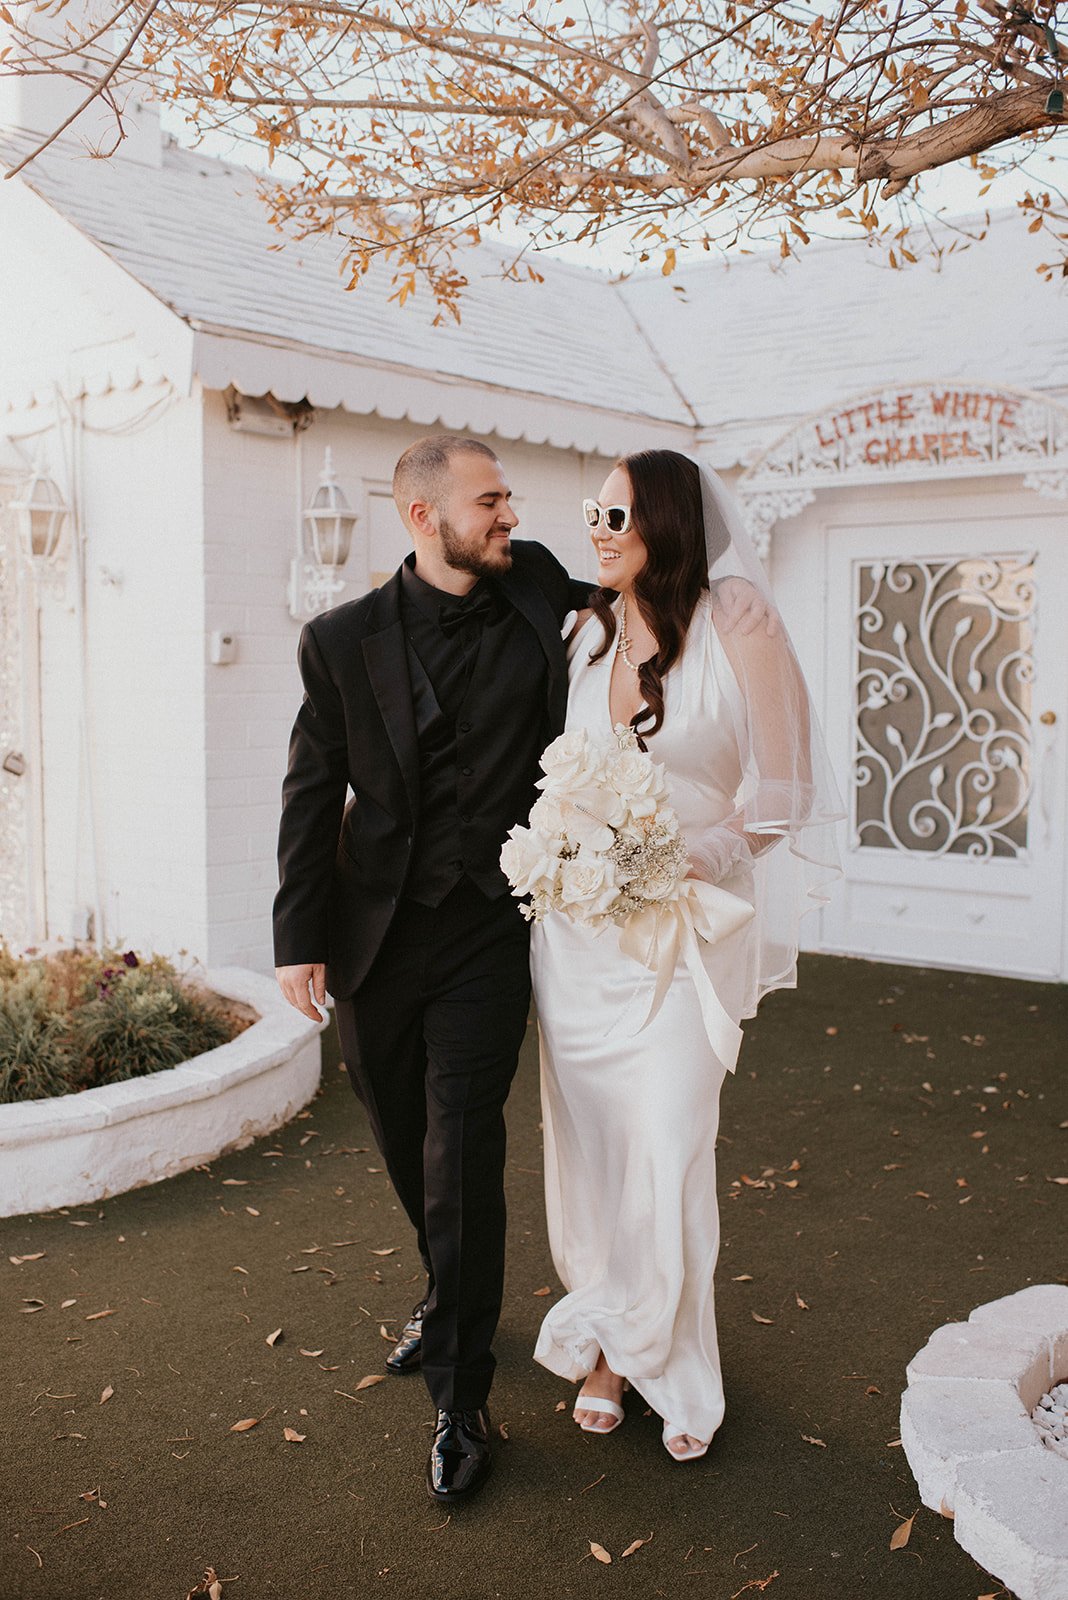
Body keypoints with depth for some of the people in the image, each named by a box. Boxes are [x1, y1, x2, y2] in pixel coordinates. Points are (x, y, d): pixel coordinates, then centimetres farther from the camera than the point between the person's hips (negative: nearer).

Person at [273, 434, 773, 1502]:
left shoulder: (534, 592, -1)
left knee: (461, 1155, -8)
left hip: (487, 933, -2)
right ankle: (449, 1299, 44)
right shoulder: (342, 639, -2)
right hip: (375, 935, 2)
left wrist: (722, 595, -1)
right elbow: (313, 794, 1)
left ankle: (459, 1402, 7)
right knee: (405, 1145, 17)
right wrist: (298, 940, -3)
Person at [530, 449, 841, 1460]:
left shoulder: (741, 639, -8)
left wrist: (688, 862, -19)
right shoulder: (586, 637, 8)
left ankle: (669, 1363, 21)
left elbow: (777, 802, -7)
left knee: (668, 1145, -2)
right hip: (576, 929, 5)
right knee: (587, 1139, 9)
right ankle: (605, 1346, 27)